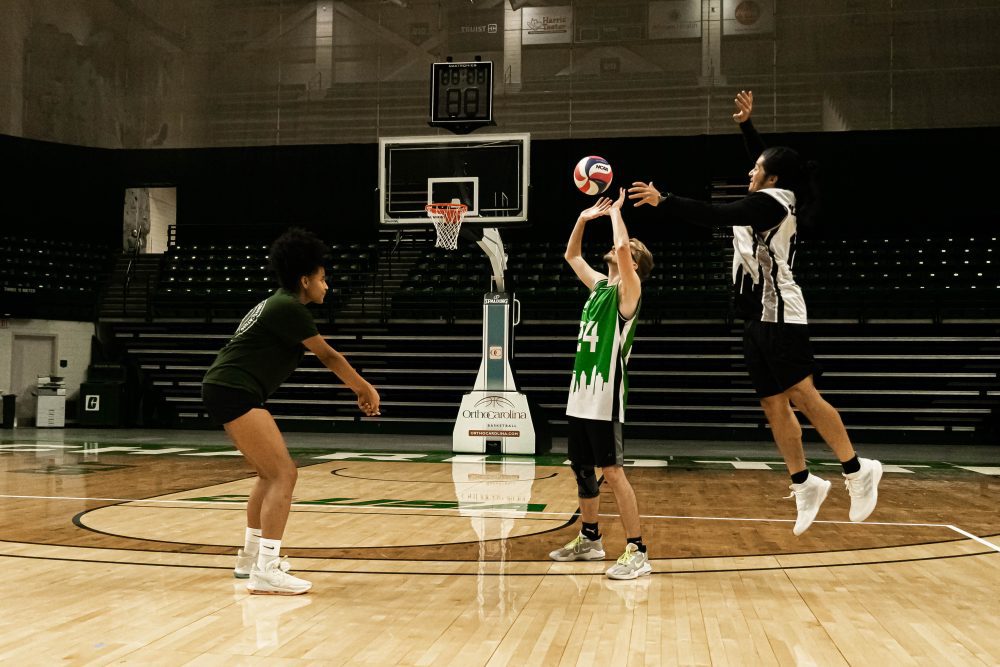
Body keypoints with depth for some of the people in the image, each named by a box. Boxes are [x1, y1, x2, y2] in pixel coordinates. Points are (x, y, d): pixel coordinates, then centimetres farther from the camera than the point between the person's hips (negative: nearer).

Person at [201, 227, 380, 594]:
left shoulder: (279, 304, 19)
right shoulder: (290, 309, -11)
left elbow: (322, 356, 26)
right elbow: (328, 356, -5)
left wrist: (358, 388, 27)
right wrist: (366, 388, 6)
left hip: (225, 391, 11)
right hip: (233, 391, -11)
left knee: (270, 473, 22)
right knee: (284, 474, -14)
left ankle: (251, 556, 32)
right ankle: (265, 571, -18)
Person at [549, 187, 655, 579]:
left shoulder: (628, 289, -6)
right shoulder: (599, 285, 16)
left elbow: (622, 246, -23)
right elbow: (571, 255, 29)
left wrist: (615, 211, -6)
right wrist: (585, 218, 18)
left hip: (605, 397, -8)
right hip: (581, 394, 8)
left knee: (612, 471, -11)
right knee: (581, 469, 14)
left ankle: (636, 552, -7)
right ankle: (590, 540, 28)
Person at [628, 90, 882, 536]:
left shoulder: (770, 202, -10)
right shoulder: (774, 201, 17)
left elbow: (715, 215, -22)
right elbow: (768, 160, 37)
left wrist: (664, 201, -21)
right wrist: (746, 125, 33)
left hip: (778, 315, -10)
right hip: (760, 319, 10)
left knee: (803, 395, -12)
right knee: (774, 405, 5)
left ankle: (857, 471, -8)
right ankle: (804, 484, 9)